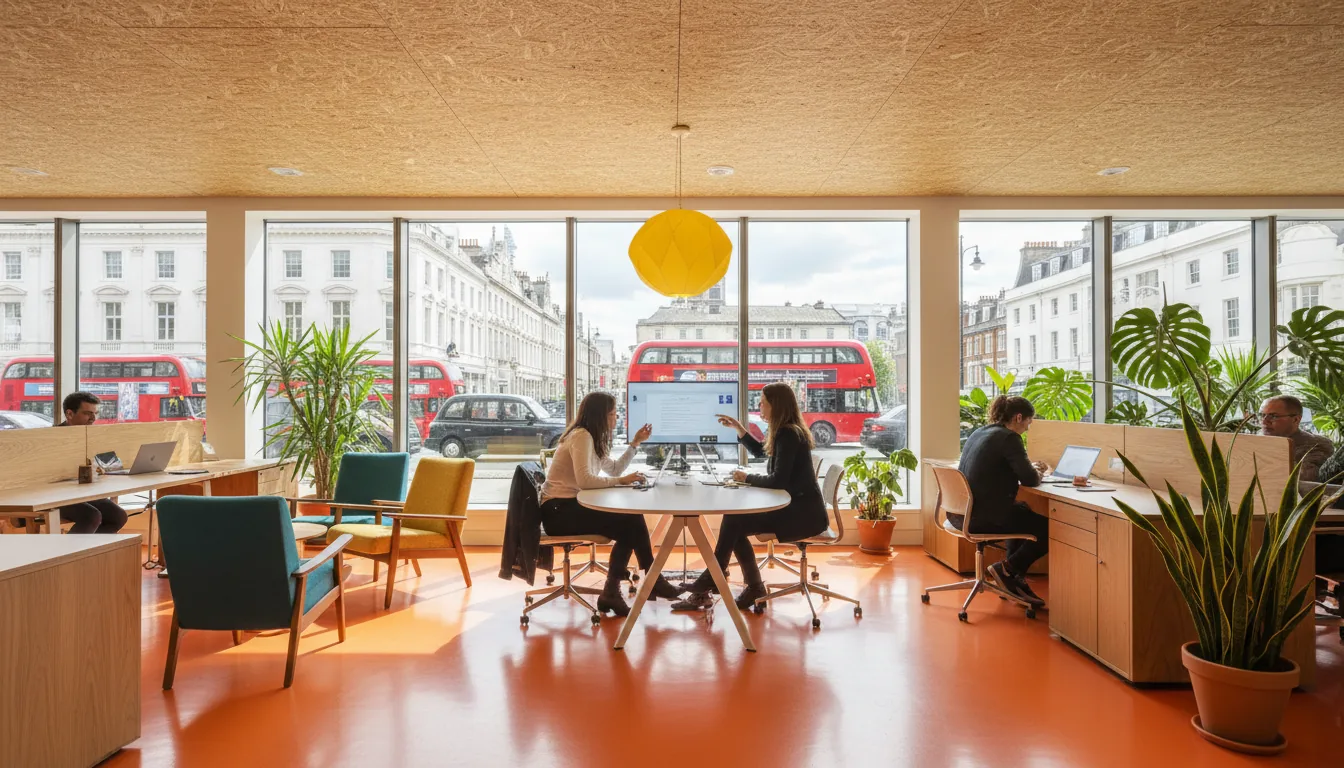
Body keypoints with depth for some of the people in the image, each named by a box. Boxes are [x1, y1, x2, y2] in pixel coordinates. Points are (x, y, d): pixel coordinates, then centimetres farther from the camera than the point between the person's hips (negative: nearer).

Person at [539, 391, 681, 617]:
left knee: (630, 520, -8)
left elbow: (615, 468, 23)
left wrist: (635, 442, 17)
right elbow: (584, 480, -27)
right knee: (630, 522, -16)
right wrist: (621, 481, -21)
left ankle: (612, 592, -4)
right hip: (558, 510, -9)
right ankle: (652, 581, 2)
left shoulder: (592, 438, 16)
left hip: (569, 506, 9)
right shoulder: (581, 436, -14)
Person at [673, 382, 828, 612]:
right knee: (734, 521, -1)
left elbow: (778, 481, -24)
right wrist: (738, 427, 19)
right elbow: (759, 451, 30)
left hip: (803, 512, -9)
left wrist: (747, 478, -8)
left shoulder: (788, 435, -18)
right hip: (795, 507, 9)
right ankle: (754, 588, 0)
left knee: (733, 522, -12)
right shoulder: (785, 431, 12)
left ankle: (710, 582, 3)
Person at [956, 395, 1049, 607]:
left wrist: (1031, 468, 21)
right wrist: (1038, 473, 11)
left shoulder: (979, 433, 13)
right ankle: (1007, 568, 9)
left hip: (960, 514, 9)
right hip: (983, 517, -9)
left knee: (1023, 511, 33)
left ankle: (1013, 578, 33)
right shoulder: (1008, 438, -13)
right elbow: (1030, 480, -12)